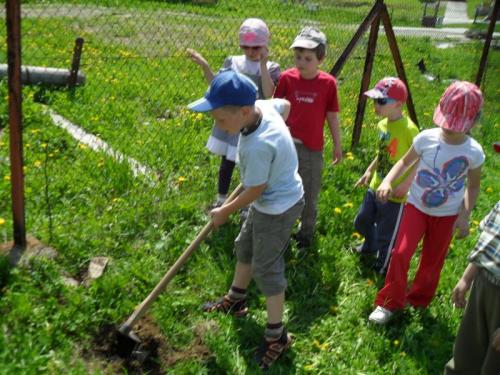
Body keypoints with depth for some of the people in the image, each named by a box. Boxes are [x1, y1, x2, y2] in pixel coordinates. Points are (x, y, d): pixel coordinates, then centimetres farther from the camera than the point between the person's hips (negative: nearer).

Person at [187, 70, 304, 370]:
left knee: (266, 269, 4)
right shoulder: (264, 106, -14)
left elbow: (254, 191, -24)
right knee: (244, 248, 25)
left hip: (278, 209, -10)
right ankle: (236, 300, 48)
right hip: (272, 199, 10)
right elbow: (285, 104, 10)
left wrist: (225, 212, -8)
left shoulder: (257, 146, -38)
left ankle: (277, 336, 21)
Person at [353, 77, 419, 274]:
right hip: (375, 187, 8)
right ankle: (371, 245, 56)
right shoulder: (382, 124, 1)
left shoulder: (408, 129, -23)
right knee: (362, 221, 25)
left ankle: (383, 269, 33)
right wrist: (369, 171, 15)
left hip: (394, 194, -8)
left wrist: (406, 184, -23)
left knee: (387, 235, 8)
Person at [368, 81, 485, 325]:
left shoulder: (473, 152, -16)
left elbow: (473, 186, 0)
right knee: (401, 254, -11)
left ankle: (418, 301, 40)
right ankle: (389, 302, 11)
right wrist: (387, 181, -18)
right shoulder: (426, 138, -18)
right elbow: (405, 162, -1)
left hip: (447, 215, 1)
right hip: (416, 206, 0)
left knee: (432, 261, 14)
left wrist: (465, 216, -9)